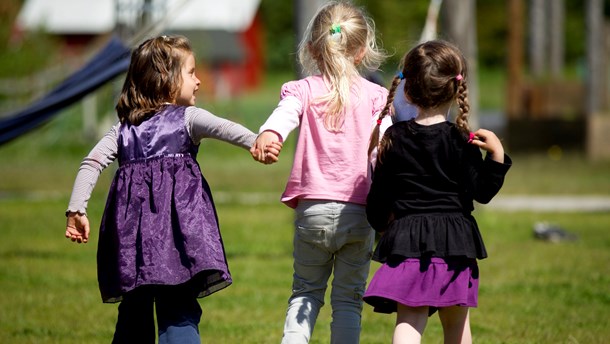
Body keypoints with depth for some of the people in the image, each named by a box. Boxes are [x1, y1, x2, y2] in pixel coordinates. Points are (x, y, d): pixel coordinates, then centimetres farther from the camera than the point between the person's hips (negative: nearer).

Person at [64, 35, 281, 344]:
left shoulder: (125, 128, 19)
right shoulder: (188, 118, 4)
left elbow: (92, 163, 9)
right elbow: (222, 128, -15)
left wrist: (76, 209, 6)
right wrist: (256, 141, -30)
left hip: (131, 233, 5)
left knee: (134, 315, 14)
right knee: (179, 315, -11)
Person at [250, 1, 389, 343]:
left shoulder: (303, 90, 4)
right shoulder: (376, 96, 5)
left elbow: (285, 114, -18)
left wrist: (269, 134, -39)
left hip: (312, 209, 1)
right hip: (359, 212, 0)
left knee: (306, 292, 15)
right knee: (349, 298, 8)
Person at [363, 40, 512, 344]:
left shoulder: (394, 139, 2)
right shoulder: (460, 141, -5)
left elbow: (379, 196, 8)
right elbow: (481, 192, -5)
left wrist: (381, 224, 26)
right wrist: (497, 156, -8)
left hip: (405, 239, 0)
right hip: (454, 241, 0)